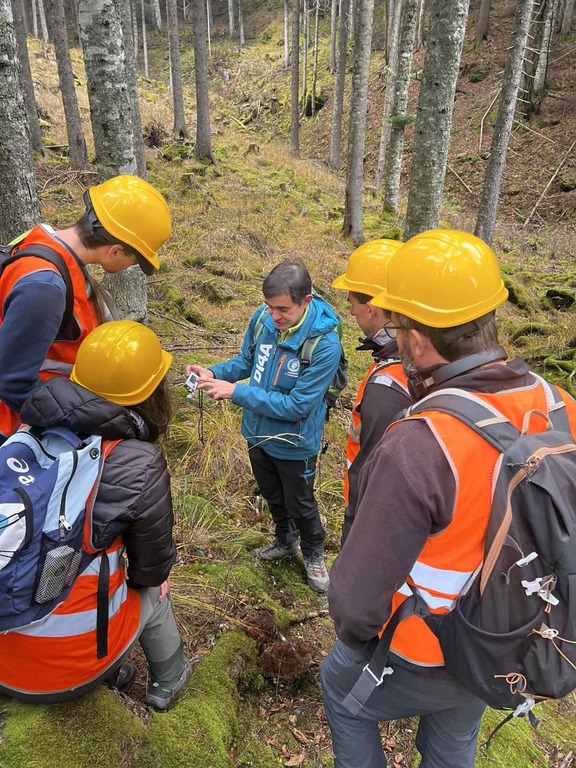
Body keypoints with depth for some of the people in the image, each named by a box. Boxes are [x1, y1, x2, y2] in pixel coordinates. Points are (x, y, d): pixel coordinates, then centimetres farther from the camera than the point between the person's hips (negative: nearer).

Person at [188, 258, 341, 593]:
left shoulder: (325, 343, -31)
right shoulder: (263, 318, -16)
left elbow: (296, 406, -30)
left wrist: (236, 392, -32)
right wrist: (215, 373, -18)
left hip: (293, 443, -5)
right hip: (257, 432, 5)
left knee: (300, 505, 19)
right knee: (273, 496, 28)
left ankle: (313, 555, 49)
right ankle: (285, 542, 57)